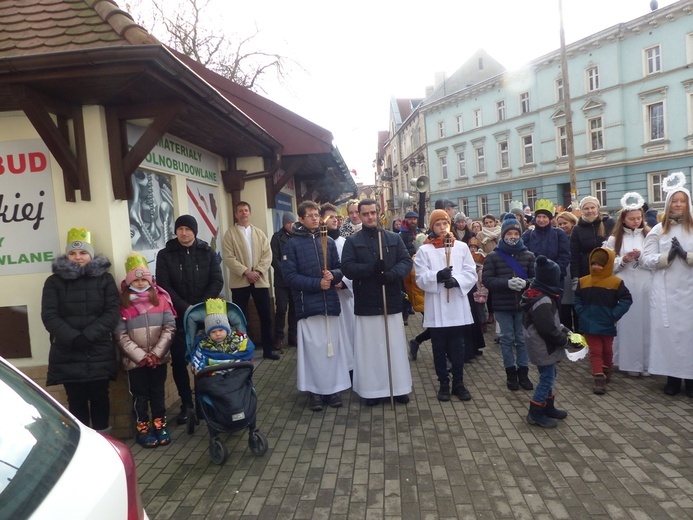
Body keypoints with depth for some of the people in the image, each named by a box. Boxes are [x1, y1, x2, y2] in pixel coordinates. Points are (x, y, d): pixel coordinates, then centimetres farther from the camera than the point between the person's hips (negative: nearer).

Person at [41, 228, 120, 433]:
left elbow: (113, 312, -4)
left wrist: (88, 335, -16)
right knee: (76, 400, 5)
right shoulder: (54, 281, 6)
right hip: (68, 354, 0)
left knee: (99, 397, 7)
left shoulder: (105, 279, 5)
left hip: (99, 353, 0)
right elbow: (49, 316, -3)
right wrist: (73, 337, -17)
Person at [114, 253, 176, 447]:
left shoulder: (160, 298, 1)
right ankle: (142, 429, 23)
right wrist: (141, 356, -14)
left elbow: (169, 327, -3)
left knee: (158, 392, 13)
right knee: (140, 395, 9)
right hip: (135, 360, -2)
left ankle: (160, 426, 27)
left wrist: (156, 353, -12)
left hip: (159, 357, 2)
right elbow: (120, 335, -10)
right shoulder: (122, 302, -6)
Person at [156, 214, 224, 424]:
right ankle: (186, 403, 14)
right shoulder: (165, 255, 2)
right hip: (178, 317, 0)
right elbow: (164, 287, -5)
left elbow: (217, 282, -2)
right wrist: (186, 308, -15)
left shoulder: (208, 253, 4)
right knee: (179, 361, -1)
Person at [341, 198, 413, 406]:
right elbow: (347, 269, -9)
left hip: (392, 302, 2)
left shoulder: (394, 238, 8)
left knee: (395, 345, 8)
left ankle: (400, 387, 20)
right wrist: (372, 268, -24)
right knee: (370, 347, 5)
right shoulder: (352, 242, 2)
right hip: (366, 304, -1)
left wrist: (391, 274, -20)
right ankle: (373, 389, 17)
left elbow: (406, 261, -1)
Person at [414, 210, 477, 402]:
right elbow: (421, 279, -5)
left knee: (457, 347, 7)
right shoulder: (424, 250, 1)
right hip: (435, 308, -1)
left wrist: (457, 280, -16)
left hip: (457, 306, 1)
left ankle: (458, 383, 21)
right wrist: (437, 276, -23)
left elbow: (471, 274, 2)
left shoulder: (461, 247, 6)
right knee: (439, 348, 8)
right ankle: (443, 383, 21)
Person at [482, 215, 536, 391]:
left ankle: (523, 372, 21)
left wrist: (525, 283, -20)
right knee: (507, 339, 7)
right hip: (502, 305, -1)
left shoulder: (528, 255, 4)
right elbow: (487, 279, -8)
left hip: (523, 304, 2)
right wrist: (507, 283, -22)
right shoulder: (493, 256, -2)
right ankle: (511, 373, 19)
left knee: (522, 339, 9)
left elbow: (536, 278, 2)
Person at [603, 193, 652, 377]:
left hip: (646, 286, 1)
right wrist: (624, 260, -12)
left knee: (646, 322, 3)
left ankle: (647, 362, 14)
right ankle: (630, 362, 11)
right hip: (624, 287, 0)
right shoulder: (614, 239, 7)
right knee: (627, 323, 2)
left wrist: (642, 256, -13)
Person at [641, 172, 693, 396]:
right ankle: (673, 377, 15)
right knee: (668, 331, 3)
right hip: (665, 292, 0)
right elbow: (646, 258, -1)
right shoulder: (658, 230, 6)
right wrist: (667, 256, -15)